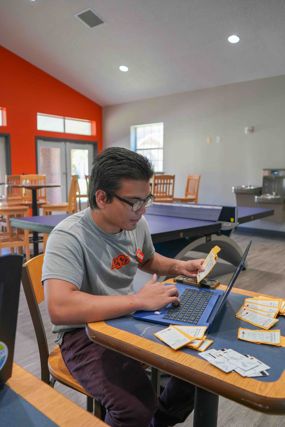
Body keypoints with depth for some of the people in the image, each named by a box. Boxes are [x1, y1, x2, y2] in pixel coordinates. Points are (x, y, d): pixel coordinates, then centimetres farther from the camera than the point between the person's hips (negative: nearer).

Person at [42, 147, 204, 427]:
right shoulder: (69, 237, -24)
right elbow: (59, 308, -38)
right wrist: (139, 300, -34)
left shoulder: (136, 224, -2)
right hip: (85, 332, -6)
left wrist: (179, 267, -1)